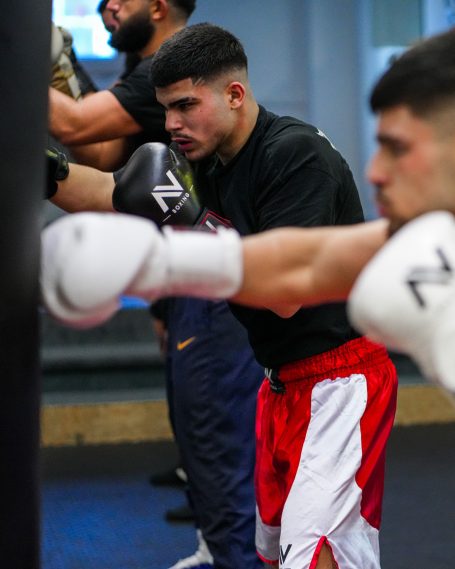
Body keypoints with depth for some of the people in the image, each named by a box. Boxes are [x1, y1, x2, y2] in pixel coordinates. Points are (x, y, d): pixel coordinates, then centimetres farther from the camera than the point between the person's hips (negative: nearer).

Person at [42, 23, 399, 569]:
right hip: (282, 382, 9)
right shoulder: (209, 165, 8)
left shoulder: (296, 152, -18)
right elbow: (110, 195, -3)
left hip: (340, 378, -9)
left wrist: (193, 229, -26)